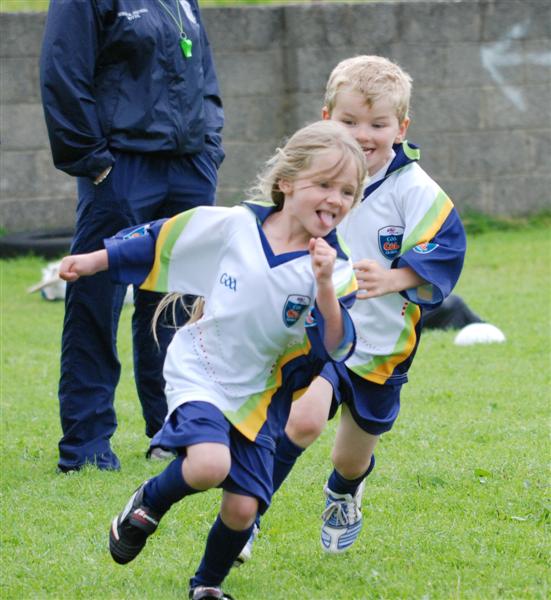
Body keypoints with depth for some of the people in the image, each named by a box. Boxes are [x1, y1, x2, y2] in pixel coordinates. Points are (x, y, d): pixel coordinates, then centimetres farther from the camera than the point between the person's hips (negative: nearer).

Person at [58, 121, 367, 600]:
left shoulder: (336, 269, -9)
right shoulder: (232, 227, -9)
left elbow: (335, 348, -19)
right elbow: (159, 242, 5)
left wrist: (324, 287, -33)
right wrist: (93, 262, 10)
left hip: (259, 396, 2)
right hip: (198, 374, -2)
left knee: (243, 507, -1)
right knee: (209, 464, -28)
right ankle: (147, 505, 5)